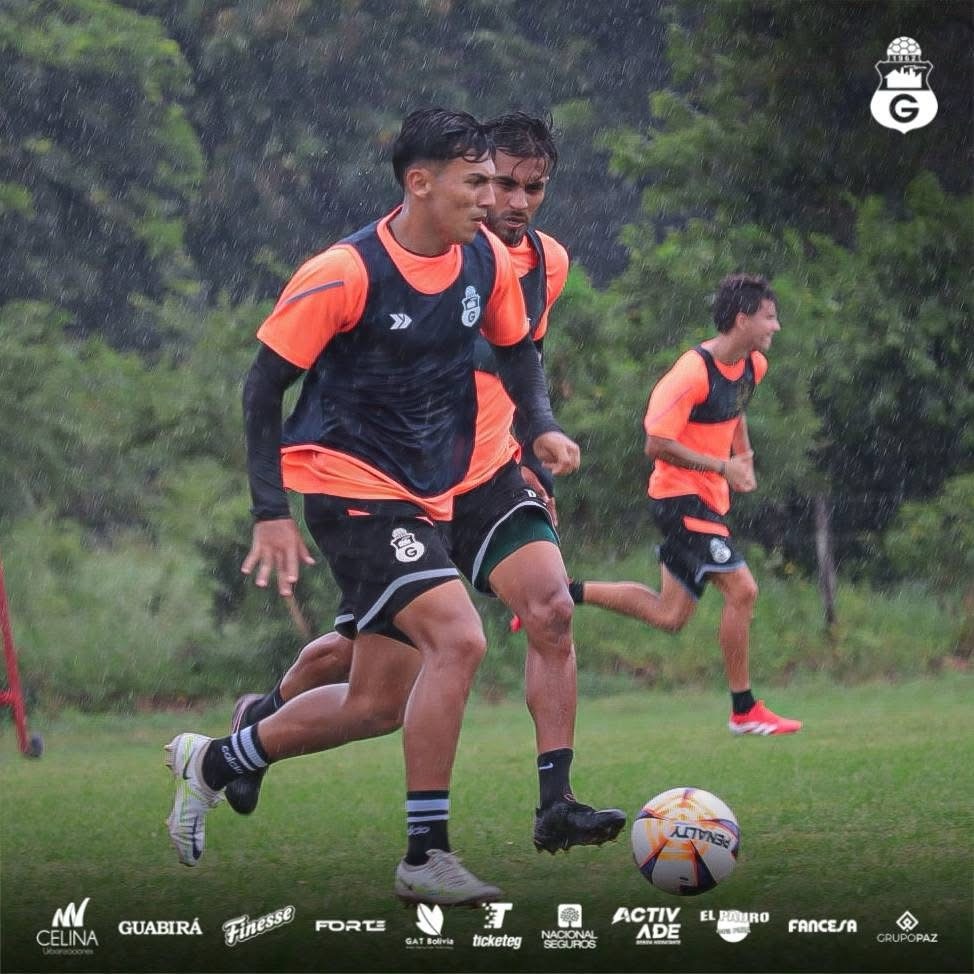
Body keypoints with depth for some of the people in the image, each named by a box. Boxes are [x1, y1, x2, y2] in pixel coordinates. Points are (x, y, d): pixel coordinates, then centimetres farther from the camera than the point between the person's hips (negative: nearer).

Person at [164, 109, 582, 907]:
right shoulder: (345, 273, -17)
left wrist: (542, 425, -1)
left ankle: (212, 762, 32)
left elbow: (516, 348, 19)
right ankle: (426, 855, -14)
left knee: (374, 701, 9)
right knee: (459, 638, -23)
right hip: (349, 485, -8)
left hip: (425, 497, 8)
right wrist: (271, 512, -14)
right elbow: (265, 385, -11)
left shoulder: (488, 259, 2)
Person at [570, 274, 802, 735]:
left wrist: (743, 452, 13)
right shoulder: (694, 372, -22)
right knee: (741, 589, -14)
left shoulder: (753, 366, 6)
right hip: (681, 495, -9)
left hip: (706, 499, 9)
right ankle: (744, 711, -5)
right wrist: (722, 467, -21)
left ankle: (562, 591, 18)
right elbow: (657, 444, -22)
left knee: (669, 615, 10)